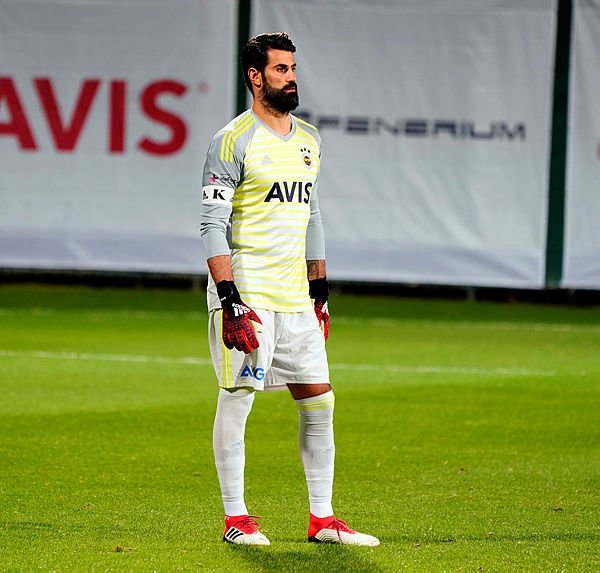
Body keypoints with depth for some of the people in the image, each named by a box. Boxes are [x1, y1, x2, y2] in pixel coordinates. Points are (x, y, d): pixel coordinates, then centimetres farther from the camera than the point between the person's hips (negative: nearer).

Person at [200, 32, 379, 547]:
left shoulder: (309, 140, 15)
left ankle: (322, 519, 12)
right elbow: (213, 225, -10)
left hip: (296, 296, 7)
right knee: (237, 398, -3)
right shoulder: (234, 140, -7)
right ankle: (236, 519, 5)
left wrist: (320, 293, 18)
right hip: (247, 294, -7)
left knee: (319, 402, 5)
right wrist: (230, 301, -17)